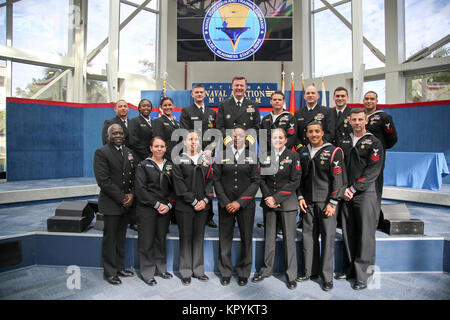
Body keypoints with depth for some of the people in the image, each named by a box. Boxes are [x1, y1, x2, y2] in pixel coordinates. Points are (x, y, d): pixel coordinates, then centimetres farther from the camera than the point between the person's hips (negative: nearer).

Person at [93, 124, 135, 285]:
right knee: (110, 239, 5)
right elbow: (103, 180, -16)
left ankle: (119, 267, 29)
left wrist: (131, 194, -4)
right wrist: (121, 198, -15)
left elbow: (133, 175, 12)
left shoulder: (128, 152, 11)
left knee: (121, 238, 16)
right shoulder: (101, 152, -10)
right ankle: (109, 272, 18)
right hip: (111, 204, -6)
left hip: (126, 203, 6)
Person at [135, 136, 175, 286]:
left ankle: (160, 268, 28)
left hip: (165, 209, 4)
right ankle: (147, 272, 18)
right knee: (147, 240, 3)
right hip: (147, 209, -3)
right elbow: (140, 189, -10)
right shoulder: (143, 165, -3)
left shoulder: (170, 166, 9)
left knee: (161, 239, 13)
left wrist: (168, 204, -7)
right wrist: (157, 205, -13)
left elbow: (174, 188, 8)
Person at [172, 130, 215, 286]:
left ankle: (198, 270, 22)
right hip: (184, 207, -3)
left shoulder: (207, 160, 10)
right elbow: (179, 185, -7)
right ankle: (186, 272, 17)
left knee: (199, 237, 10)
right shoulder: (178, 161, 1)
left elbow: (210, 181, 5)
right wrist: (193, 202, -12)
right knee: (185, 238, 5)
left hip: (202, 206, 3)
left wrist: (205, 200, -8)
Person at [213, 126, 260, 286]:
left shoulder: (252, 157, 4)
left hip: (246, 205, 0)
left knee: (246, 239, 8)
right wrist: (225, 202, -7)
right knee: (225, 239, 7)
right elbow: (216, 181, 3)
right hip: (225, 205, 1)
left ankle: (243, 273, 25)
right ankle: (225, 272, 24)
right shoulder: (221, 156, 7)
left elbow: (255, 182, -2)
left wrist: (239, 202, -10)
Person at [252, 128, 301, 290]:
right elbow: (261, 179, 7)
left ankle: (291, 274, 15)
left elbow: (295, 181, -7)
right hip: (268, 201, 3)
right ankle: (267, 269, 25)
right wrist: (268, 197, -7)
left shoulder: (293, 155, -1)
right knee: (269, 237, 10)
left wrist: (277, 198, -11)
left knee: (289, 238, 2)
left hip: (287, 201, -3)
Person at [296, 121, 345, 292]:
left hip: (326, 201, -4)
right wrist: (300, 197, 6)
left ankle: (327, 276, 13)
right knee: (309, 235, 9)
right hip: (308, 201, 4)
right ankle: (311, 270, 24)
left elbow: (337, 179, -7)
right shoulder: (303, 152, 11)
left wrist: (332, 203, -11)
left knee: (328, 237, 0)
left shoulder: (333, 151, -4)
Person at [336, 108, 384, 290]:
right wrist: (344, 189, -4)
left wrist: (353, 188, -12)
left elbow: (373, 170, -8)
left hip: (365, 193, -4)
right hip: (346, 194, 4)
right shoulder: (344, 142, 14)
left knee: (365, 234, -2)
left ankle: (362, 274, 7)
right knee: (348, 233, 8)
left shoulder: (373, 142, 1)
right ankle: (352, 268, 21)